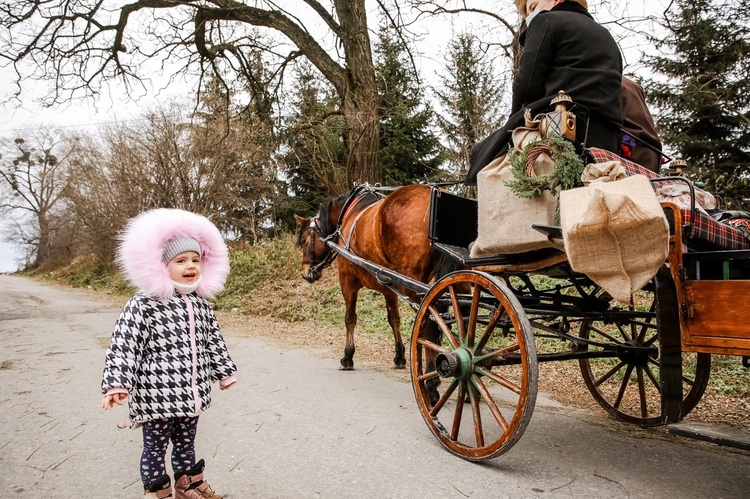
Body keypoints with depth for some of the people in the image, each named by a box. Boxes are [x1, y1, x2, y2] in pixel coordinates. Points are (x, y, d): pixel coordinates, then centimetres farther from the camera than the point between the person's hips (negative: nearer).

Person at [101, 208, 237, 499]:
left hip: (191, 394, 6)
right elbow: (124, 345, -17)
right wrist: (116, 384, -25)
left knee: (186, 441, 22)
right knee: (155, 445, 11)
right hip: (156, 395, -5)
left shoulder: (200, 303, 4)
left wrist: (224, 372, 21)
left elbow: (213, 341, 14)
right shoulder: (143, 305, -15)